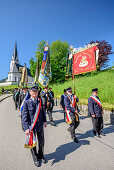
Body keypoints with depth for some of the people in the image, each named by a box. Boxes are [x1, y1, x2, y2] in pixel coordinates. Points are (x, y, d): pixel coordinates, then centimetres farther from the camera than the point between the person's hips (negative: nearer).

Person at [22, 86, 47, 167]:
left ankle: (41, 155, 47)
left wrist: (45, 121, 9)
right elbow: (24, 116, -13)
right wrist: (26, 128, -17)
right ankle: (36, 159, 41)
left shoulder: (40, 101, -1)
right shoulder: (27, 103, -14)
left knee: (41, 142, 19)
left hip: (40, 126, 4)